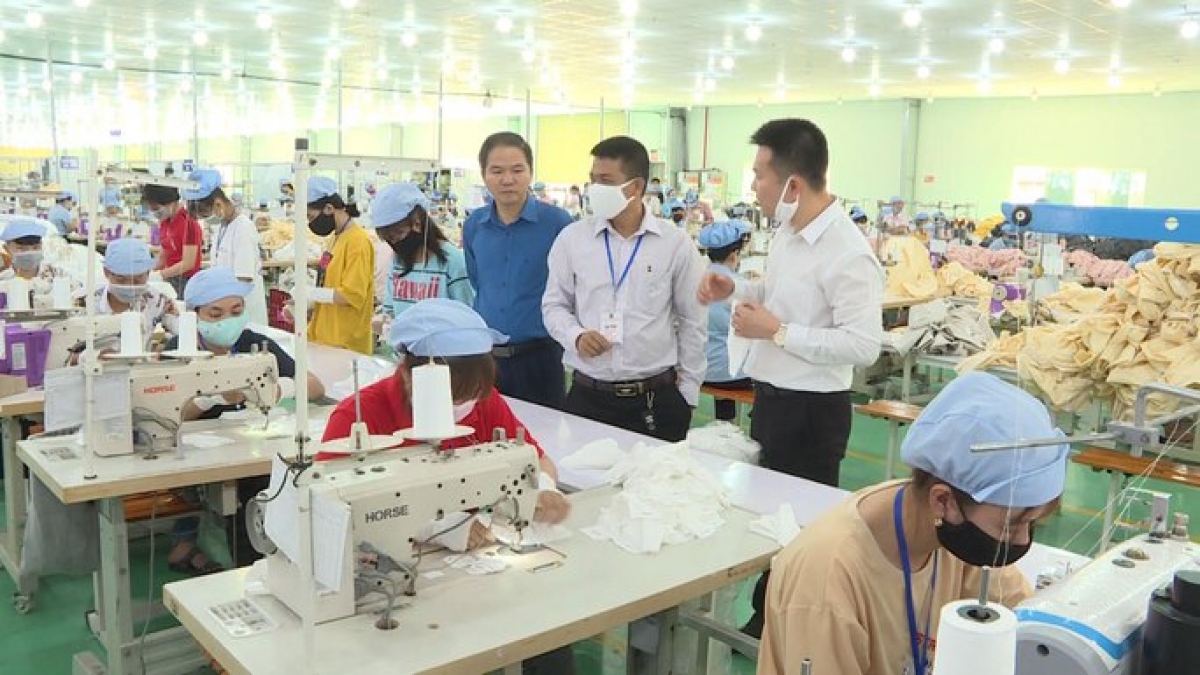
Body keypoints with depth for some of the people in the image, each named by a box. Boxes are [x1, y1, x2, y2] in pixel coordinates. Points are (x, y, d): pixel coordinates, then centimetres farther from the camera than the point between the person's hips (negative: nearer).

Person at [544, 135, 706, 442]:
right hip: (587, 396, 1)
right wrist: (576, 336, -10)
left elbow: (691, 322, 4)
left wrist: (687, 394, 4)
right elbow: (554, 305, 11)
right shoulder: (572, 238, 2)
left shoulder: (676, 244, -1)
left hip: (657, 398, -1)